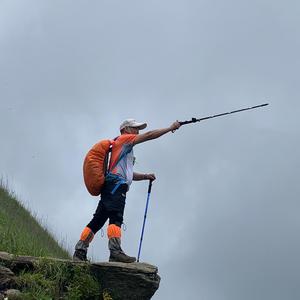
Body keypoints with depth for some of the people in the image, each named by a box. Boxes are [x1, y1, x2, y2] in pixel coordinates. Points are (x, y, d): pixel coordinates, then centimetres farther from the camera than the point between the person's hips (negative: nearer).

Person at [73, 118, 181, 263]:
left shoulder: (126, 150, 36)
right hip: (116, 184, -10)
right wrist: (171, 128, 3)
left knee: (98, 220, 6)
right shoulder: (123, 139, 10)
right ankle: (115, 251, -38)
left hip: (111, 187, 10)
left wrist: (146, 176, 22)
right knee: (116, 218, -24)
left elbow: (128, 174, 36)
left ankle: (80, 251, 6)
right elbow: (149, 135, 0)